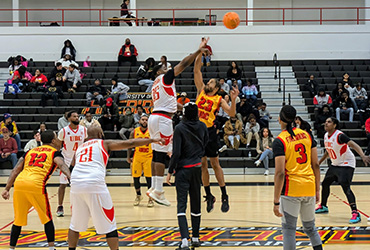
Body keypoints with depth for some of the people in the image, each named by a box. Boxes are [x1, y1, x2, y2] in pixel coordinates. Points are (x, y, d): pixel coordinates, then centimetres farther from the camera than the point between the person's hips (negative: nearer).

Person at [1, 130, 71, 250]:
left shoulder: (30, 151, 28)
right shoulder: (55, 152, 15)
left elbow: (15, 170, 21)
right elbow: (62, 165, -7)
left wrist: (7, 189, 20)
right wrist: (71, 177, -22)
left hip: (19, 183, 4)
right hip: (36, 185, -4)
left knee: (18, 221, 18)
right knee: (47, 219, 13)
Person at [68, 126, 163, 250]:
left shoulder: (79, 148, 26)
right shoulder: (104, 143, 14)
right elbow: (129, 143, 8)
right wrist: (152, 140, 12)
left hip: (76, 184, 5)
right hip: (95, 183, -4)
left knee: (75, 224, 20)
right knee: (109, 225, 5)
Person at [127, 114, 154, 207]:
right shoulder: (134, 132, -1)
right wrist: (128, 157, 5)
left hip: (149, 157, -2)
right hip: (137, 157, 2)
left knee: (149, 178, -5)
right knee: (136, 178, 7)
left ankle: (150, 199, 7)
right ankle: (138, 196, 29)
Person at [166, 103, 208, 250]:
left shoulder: (180, 128, -11)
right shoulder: (202, 126, 2)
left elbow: (176, 153, -14)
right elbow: (206, 145, 15)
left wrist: (170, 172, -7)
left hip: (183, 169, -4)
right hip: (197, 168, 5)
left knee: (181, 204, -7)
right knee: (196, 203, 14)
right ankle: (195, 238, 22)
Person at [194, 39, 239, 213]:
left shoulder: (219, 99, 2)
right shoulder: (200, 91, 9)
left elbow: (231, 114, -8)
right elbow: (197, 70, 5)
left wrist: (233, 100, -23)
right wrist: (200, 51, -1)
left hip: (210, 132, -3)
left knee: (215, 164, -1)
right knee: (202, 164, 7)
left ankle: (224, 197, 6)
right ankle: (209, 196, 17)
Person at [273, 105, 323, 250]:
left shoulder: (279, 141, -10)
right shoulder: (307, 135, 6)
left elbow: (280, 173, -15)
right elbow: (315, 165, 8)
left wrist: (276, 201, -13)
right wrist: (317, 189, 17)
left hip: (291, 189, -5)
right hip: (309, 187, 5)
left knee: (288, 228, 2)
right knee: (310, 227, 18)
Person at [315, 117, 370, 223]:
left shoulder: (339, 136, -24)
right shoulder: (326, 136, 2)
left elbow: (353, 145, -37)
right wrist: (319, 163, 28)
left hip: (346, 164, -9)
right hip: (335, 164, 9)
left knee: (345, 187, -22)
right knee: (325, 183, 16)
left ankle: (355, 213, -23)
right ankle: (323, 207, 37)